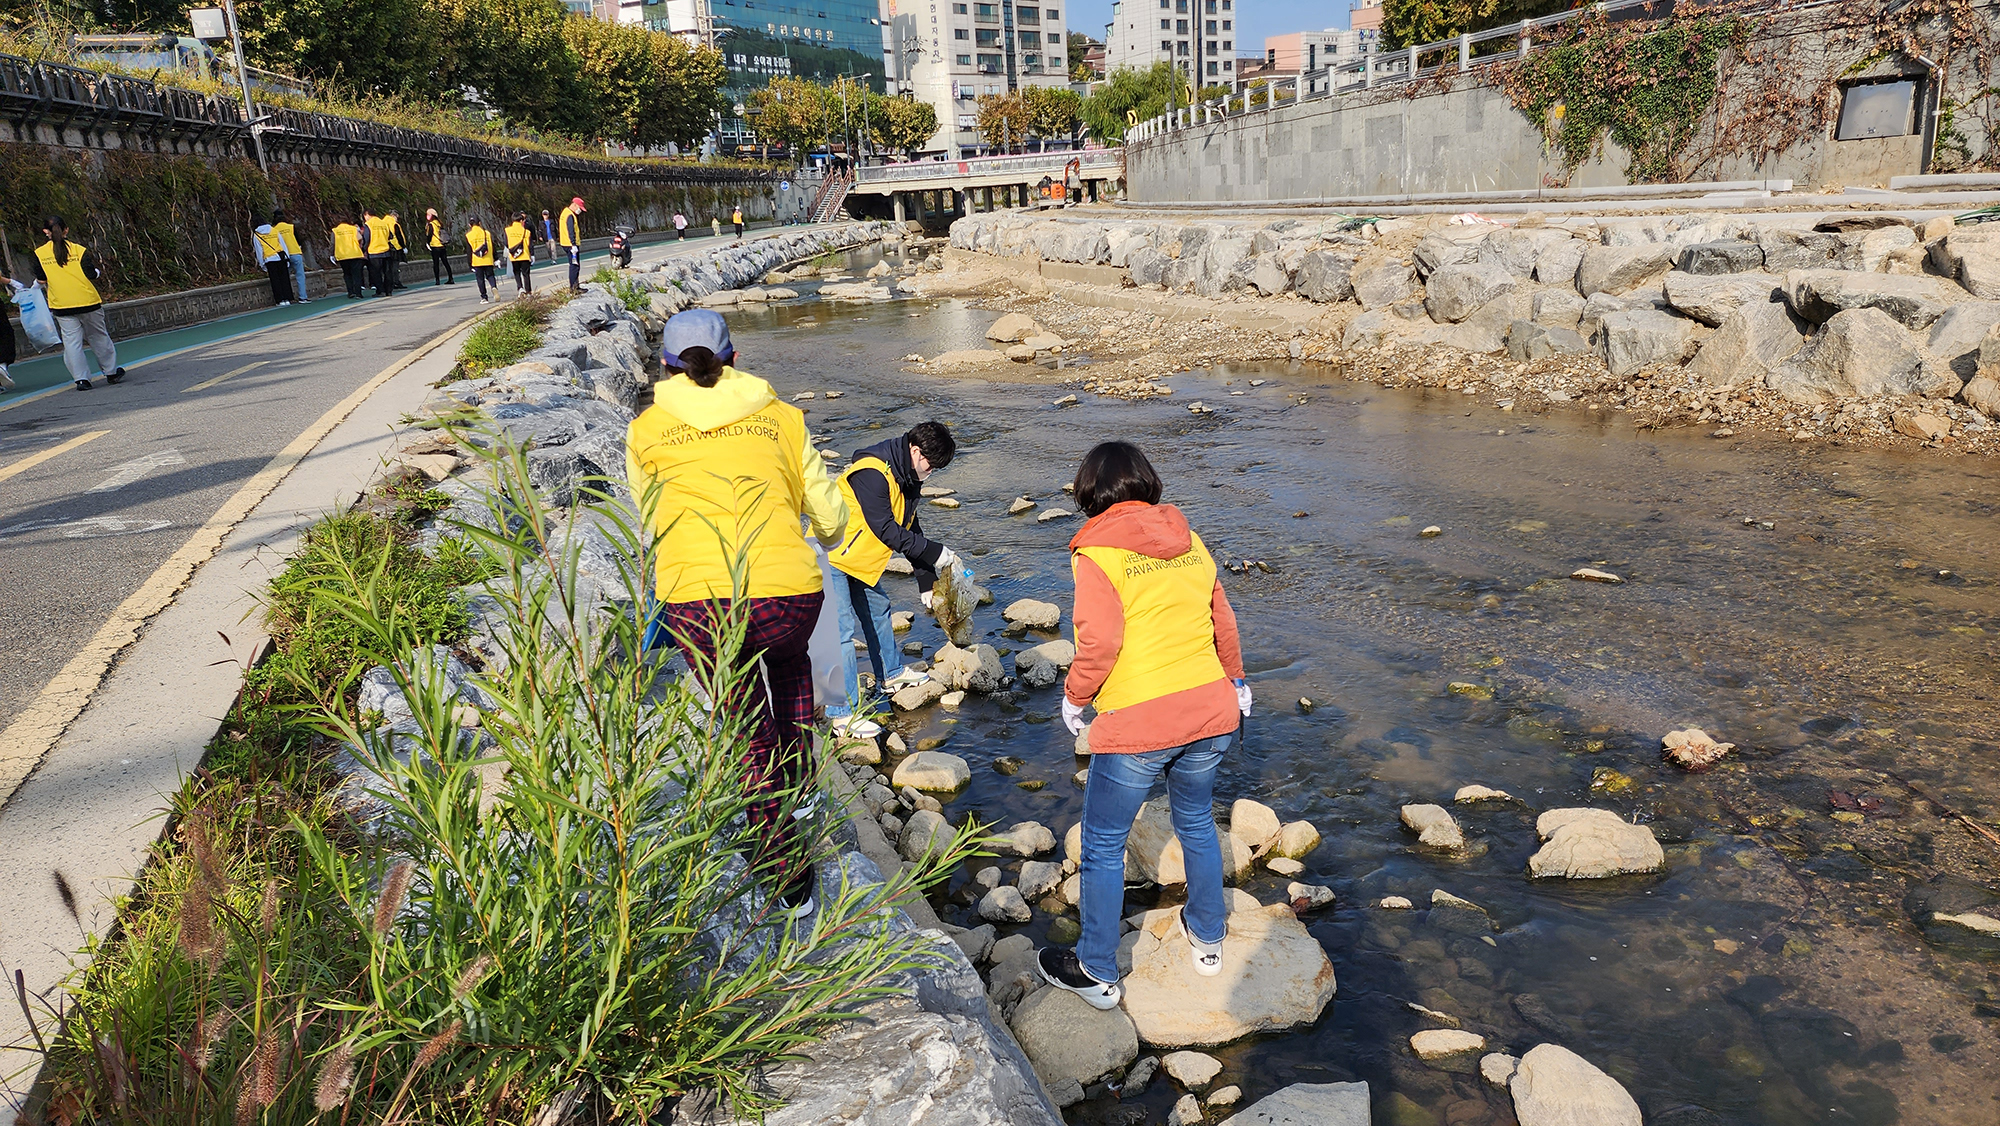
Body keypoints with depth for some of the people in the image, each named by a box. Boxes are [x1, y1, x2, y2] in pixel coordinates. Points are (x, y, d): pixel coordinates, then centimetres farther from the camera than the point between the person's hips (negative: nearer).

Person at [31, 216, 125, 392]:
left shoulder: (39, 253, 0)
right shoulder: (78, 249, -4)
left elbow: (41, 280, 2)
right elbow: (92, 274, -7)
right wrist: (99, 273, 14)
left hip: (61, 306, 1)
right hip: (87, 301, 0)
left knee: (71, 341, 3)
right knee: (98, 338, 14)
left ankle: (81, 378, -3)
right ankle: (111, 372, 22)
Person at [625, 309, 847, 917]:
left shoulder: (645, 433, 13)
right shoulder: (781, 417, 13)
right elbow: (830, 515, 19)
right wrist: (829, 536, 42)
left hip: (697, 609, -1)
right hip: (789, 594, 1)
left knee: (751, 730, 23)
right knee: (789, 662, 38)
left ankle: (788, 878, 29)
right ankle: (794, 794, 38)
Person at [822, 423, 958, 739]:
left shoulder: (907, 478, 3)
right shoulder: (872, 473, -28)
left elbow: (909, 529, 11)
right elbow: (885, 530, -27)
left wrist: (927, 581, 10)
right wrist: (935, 553, -21)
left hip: (857, 558, 10)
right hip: (829, 558, -10)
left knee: (878, 607, 21)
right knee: (842, 629, -12)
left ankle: (891, 674, 42)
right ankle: (843, 714, -7)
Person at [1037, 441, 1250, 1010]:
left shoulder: (1097, 554, -11)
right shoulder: (1190, 543, 7)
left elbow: (1099, 642, -20)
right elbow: (1223, 621, 14)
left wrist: (1075, 696, -3)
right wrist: (1234, 681, 29)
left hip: (1136, 726, -6)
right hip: (1210, 711, 6)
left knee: (1103, 846, 11)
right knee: (1197, 822, 27)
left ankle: (1097, 973, 22)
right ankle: (1207, 938, 43)